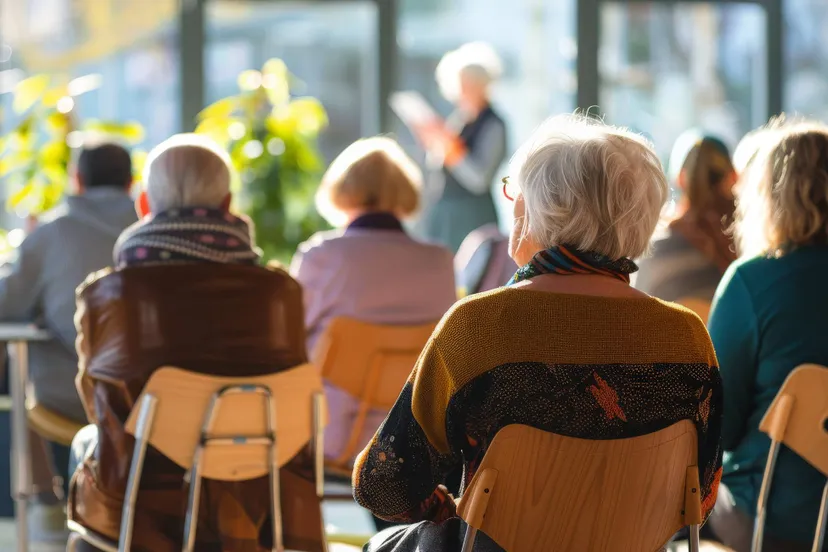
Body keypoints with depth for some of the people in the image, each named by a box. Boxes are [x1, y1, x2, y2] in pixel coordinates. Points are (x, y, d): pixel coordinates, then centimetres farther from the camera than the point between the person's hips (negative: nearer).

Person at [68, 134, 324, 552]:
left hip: (139, 512, -2)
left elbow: (98, 405, 4)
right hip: (254, 509, 2)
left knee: (85, 443, 34)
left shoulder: (105, 294, -14)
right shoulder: (279, 291, -11)